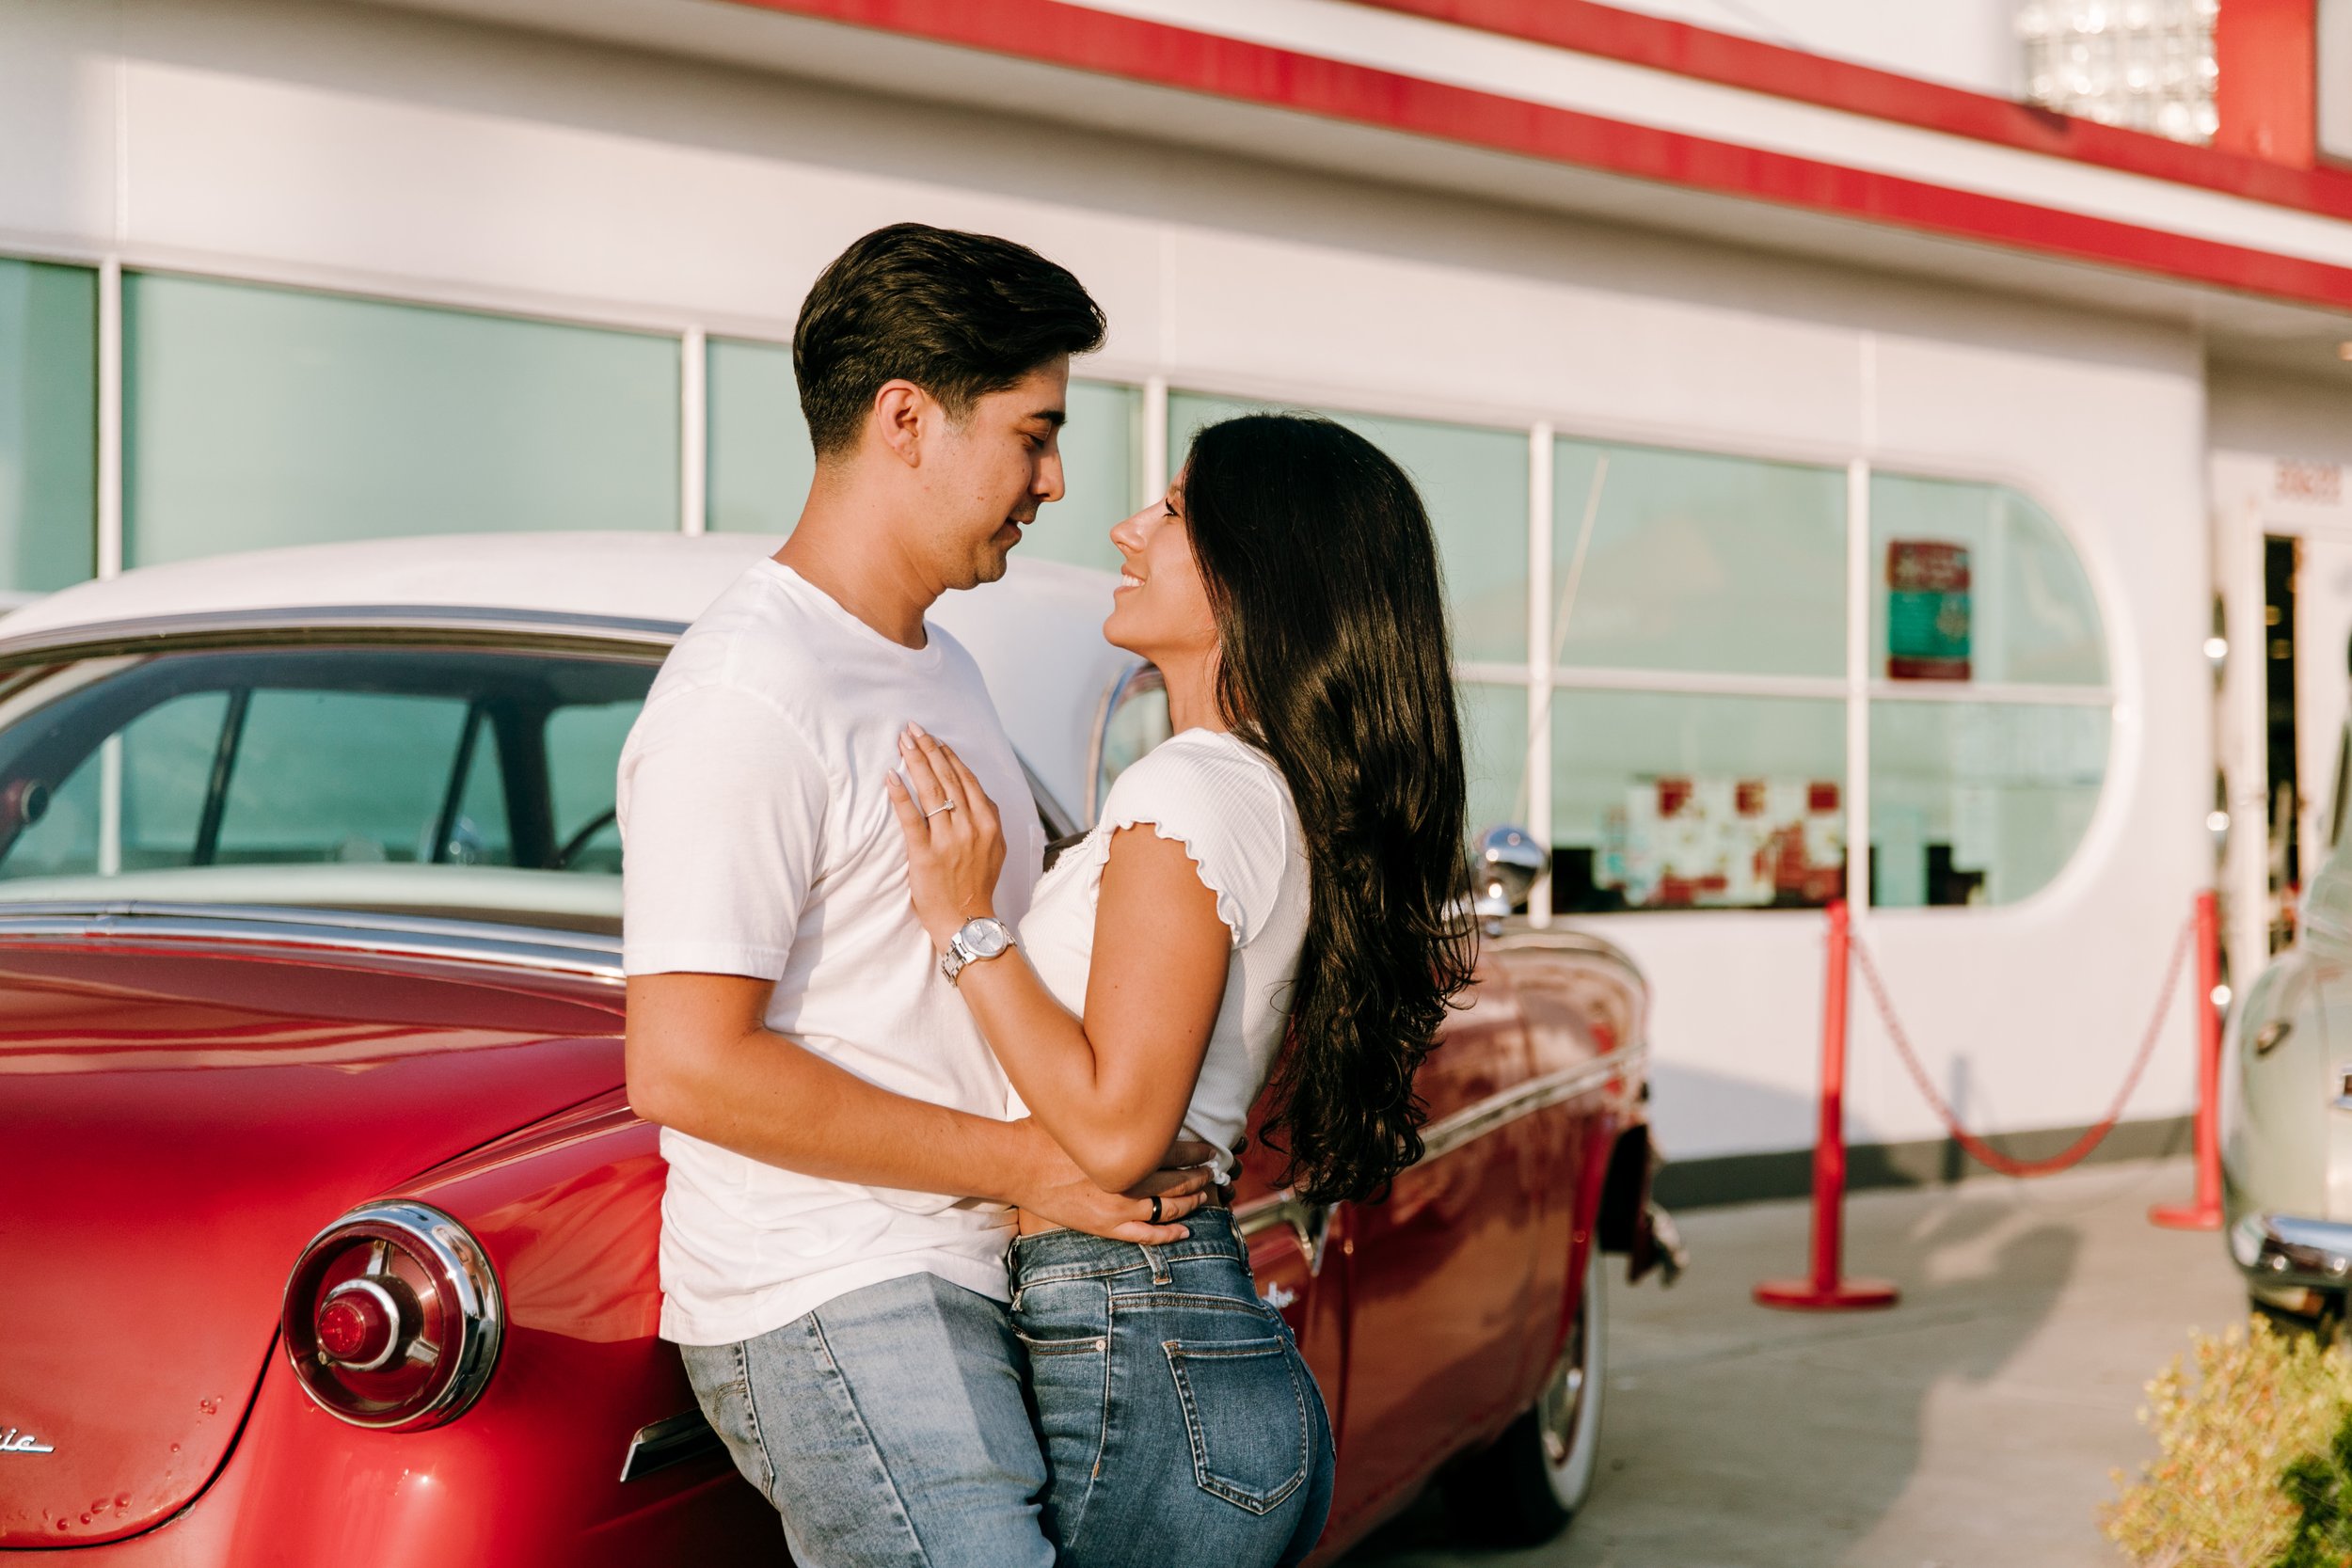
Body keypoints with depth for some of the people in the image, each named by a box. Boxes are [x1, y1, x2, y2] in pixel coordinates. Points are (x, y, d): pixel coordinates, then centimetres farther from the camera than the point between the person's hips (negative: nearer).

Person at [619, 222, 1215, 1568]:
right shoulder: (747, 697, -15)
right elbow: (685, 1066, -21)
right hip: (828, 1306, -9)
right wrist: (1021, 1163, -16)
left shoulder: (941, 665, 17)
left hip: (957, 1287, 9)